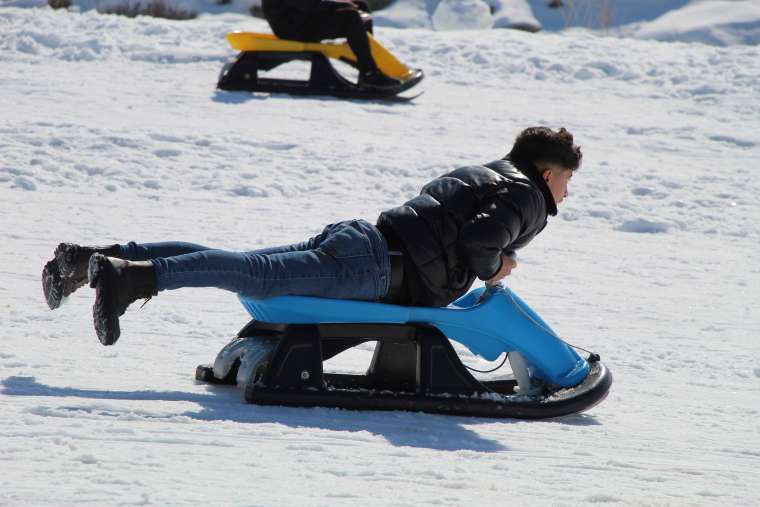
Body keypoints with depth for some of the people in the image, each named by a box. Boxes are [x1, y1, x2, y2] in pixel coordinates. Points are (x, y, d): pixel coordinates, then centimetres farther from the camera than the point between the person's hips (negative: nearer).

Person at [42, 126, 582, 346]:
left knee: (239, 264, 0)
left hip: (354, 235, 8)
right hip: (377, 267, -8)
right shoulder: (526, 197, 1)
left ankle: (91, 258, -8)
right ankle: (132, 278, -37)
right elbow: (479, 238, -17)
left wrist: (480, 261, 30)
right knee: (257, 277, -21)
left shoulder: (475, 175, 30)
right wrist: (492, 267, 3)